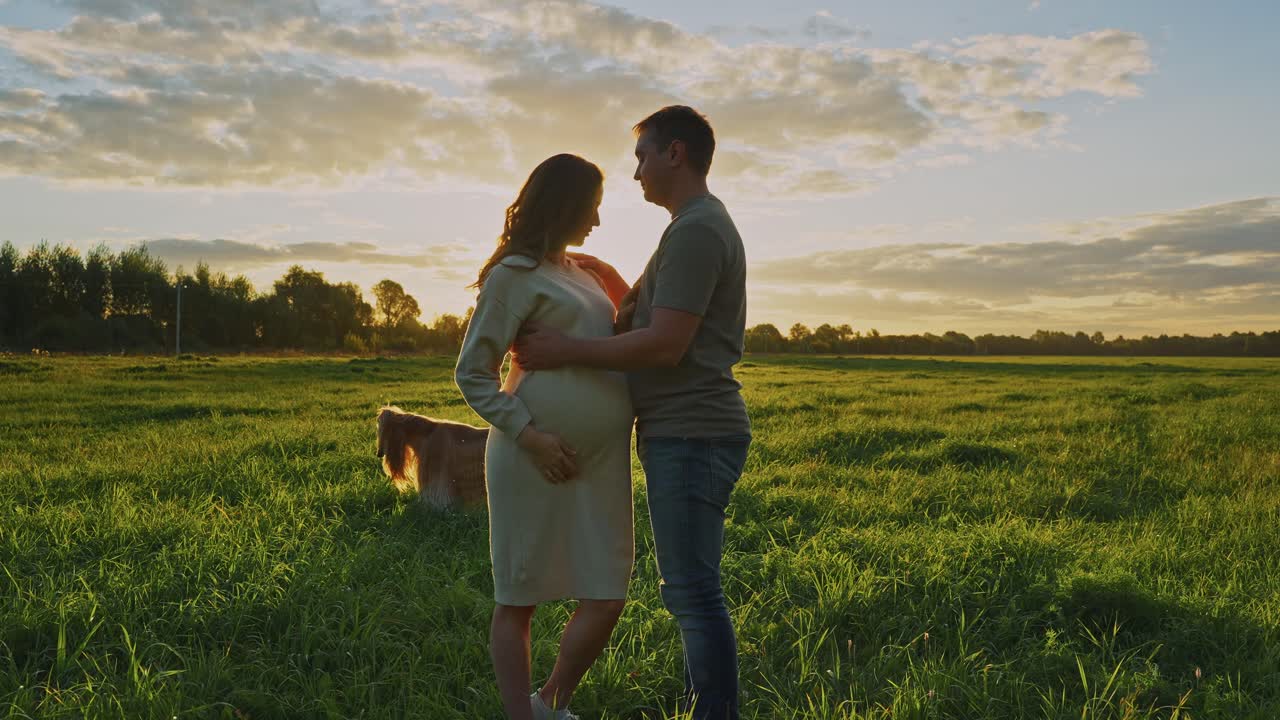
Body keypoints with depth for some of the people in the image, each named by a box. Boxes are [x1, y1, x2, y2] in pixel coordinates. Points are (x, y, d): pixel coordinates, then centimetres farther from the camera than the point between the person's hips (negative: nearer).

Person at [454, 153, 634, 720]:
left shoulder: (579, 272, 20)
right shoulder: (514, 274, -3)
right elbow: (472, 373, -7)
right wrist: (528, 434, -17)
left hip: (601, 461, 7)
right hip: (537, 459, -7)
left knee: (606, 600, 5)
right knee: (518, 598, 5)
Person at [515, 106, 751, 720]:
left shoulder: (695, 231, -13)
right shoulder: (704, 227, 21)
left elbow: (664, 345, -21)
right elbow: (650, 319, 27)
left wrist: (565, 350, -14)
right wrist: (610, 278, 17)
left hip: (690, 436, -11)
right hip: (687, 433, 11)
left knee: (693, 593, -7)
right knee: (693, 589, 15)